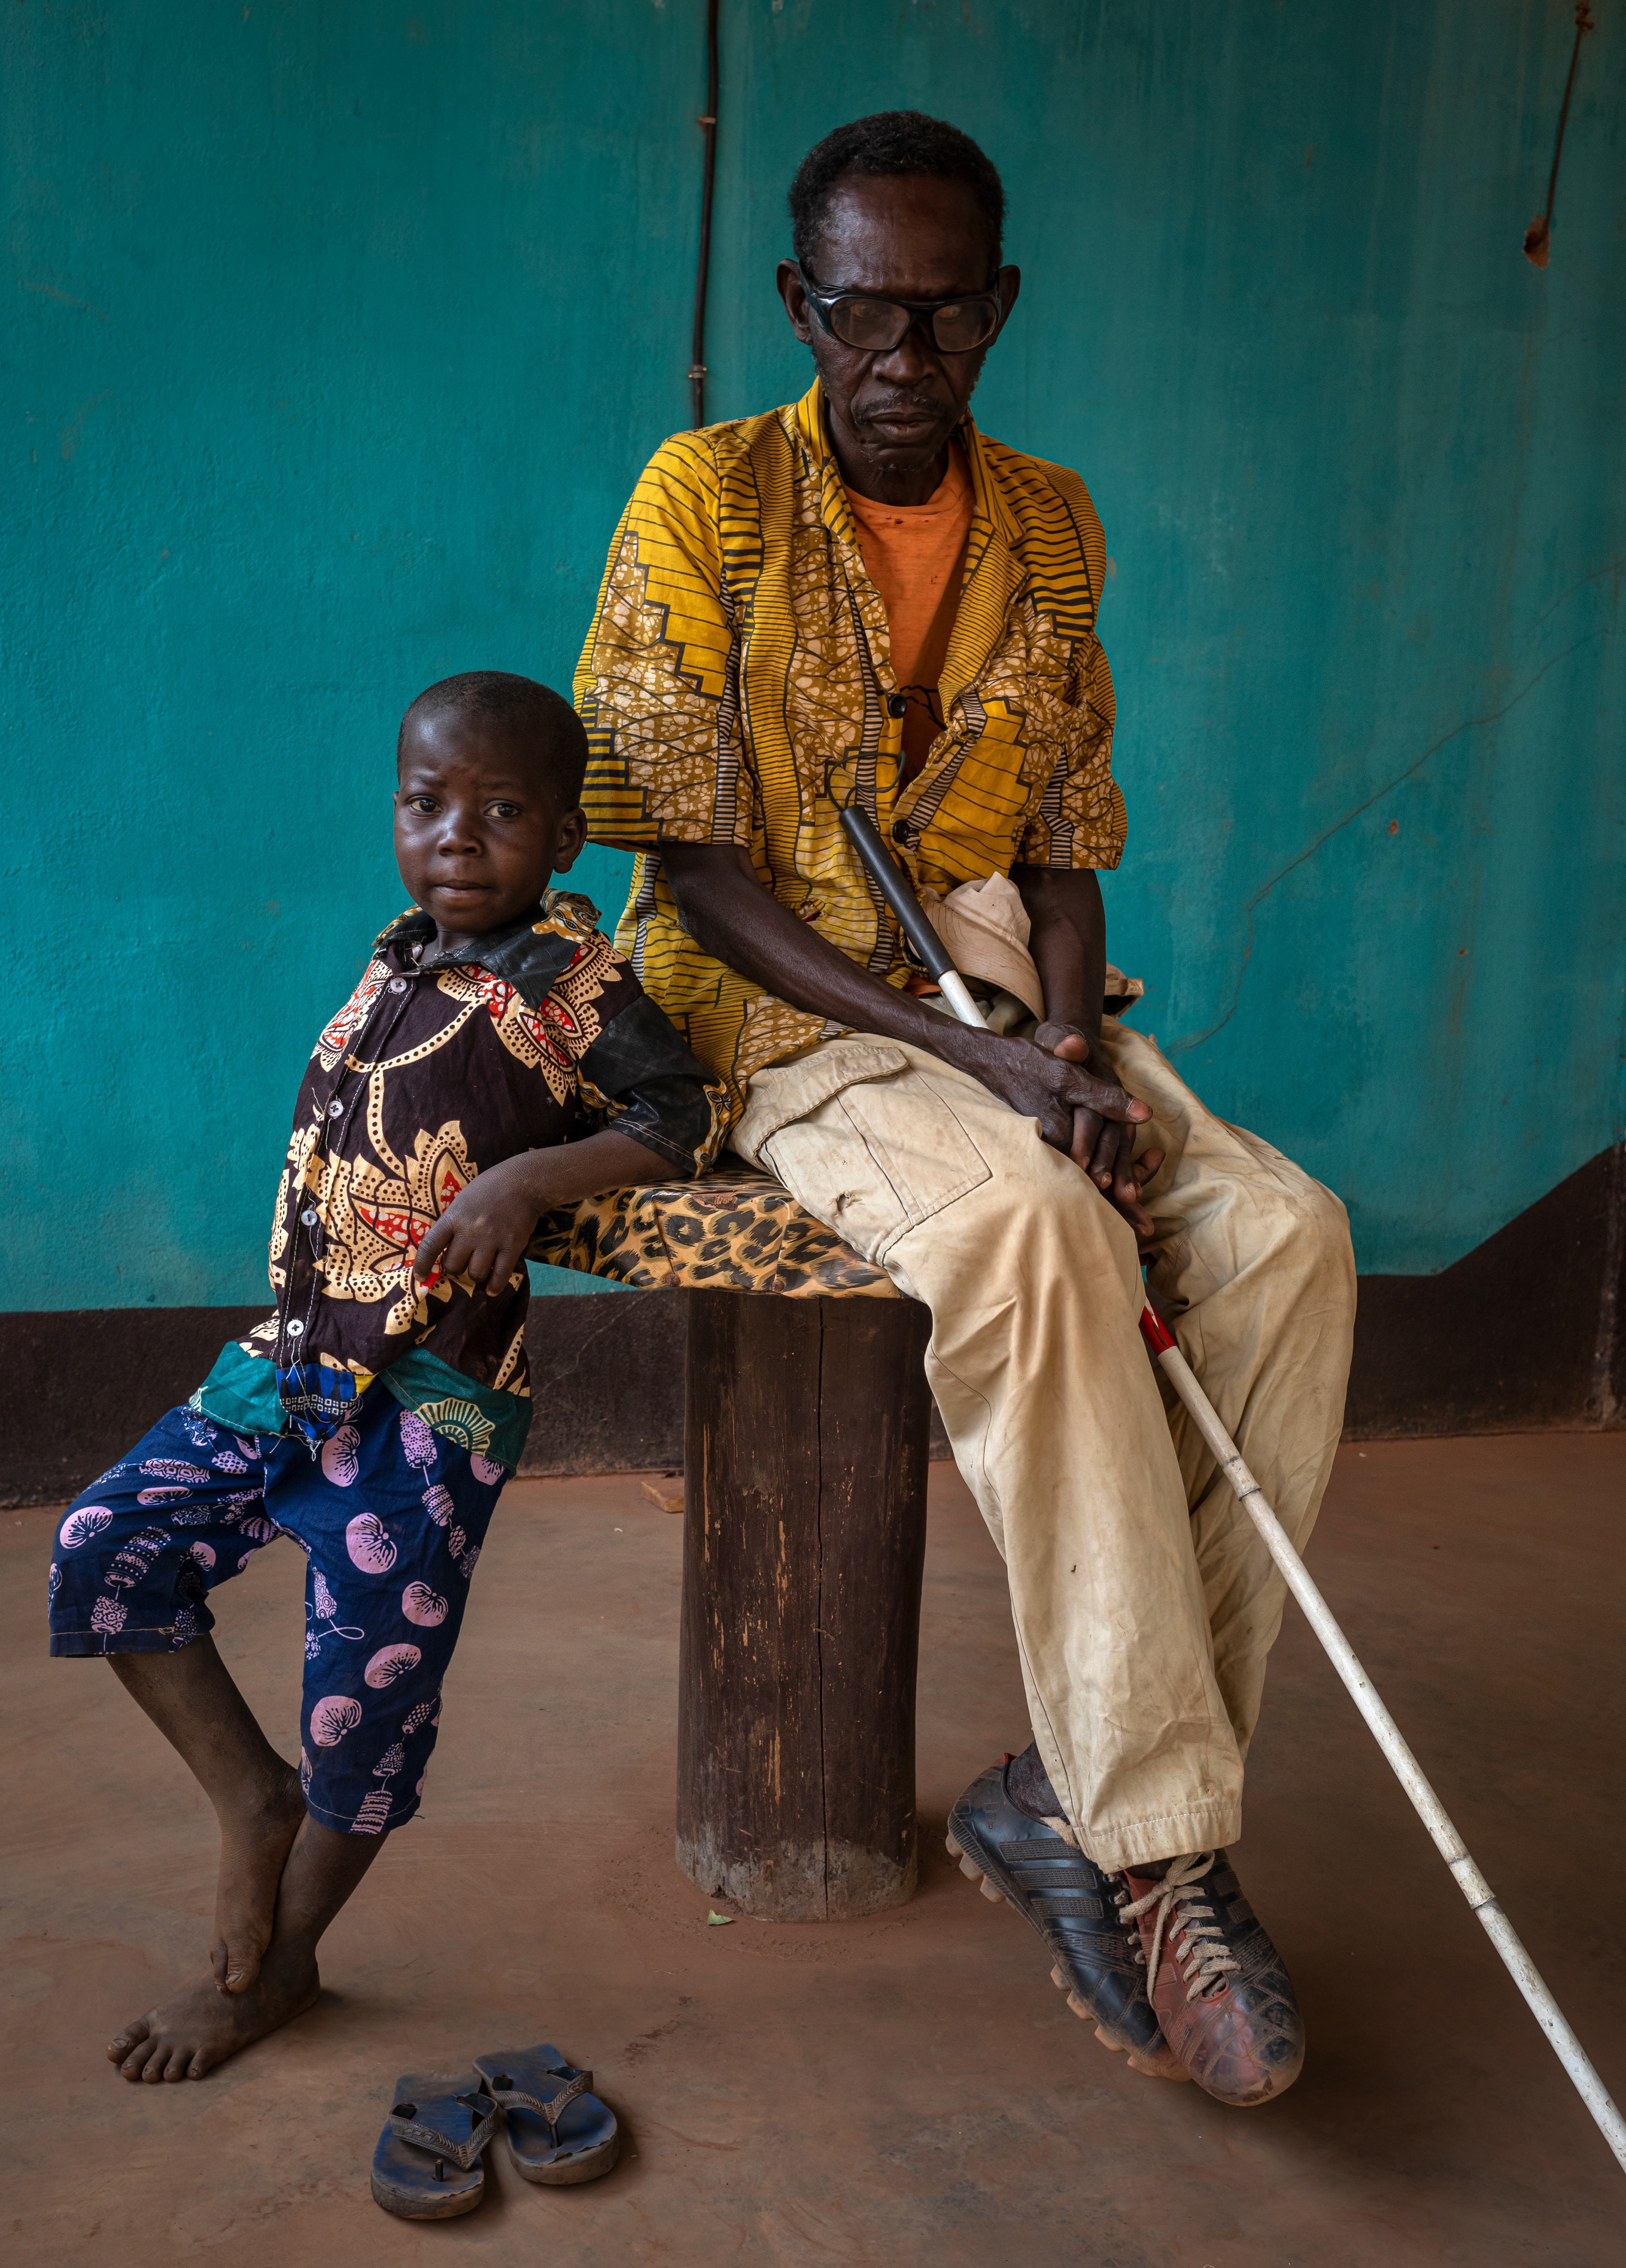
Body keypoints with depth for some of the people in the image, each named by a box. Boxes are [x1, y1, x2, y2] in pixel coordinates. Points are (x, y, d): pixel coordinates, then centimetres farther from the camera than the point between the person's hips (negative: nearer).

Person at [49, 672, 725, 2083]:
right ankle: (252, 1798, 19)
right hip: (297, 1360, 7)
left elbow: (685, 1116, -11)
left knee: (371, 1687, 0)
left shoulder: (567, 981, -11)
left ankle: (276, 1966, 25)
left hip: (433, 1398, -7)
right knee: (102, 1548, 3)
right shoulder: (398, 961, 9)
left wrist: (529, 1179, -23)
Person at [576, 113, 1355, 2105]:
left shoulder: (1051, 526, 10)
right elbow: (697, 871, -12)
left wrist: (1073, 1056, -12)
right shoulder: (705, 500, -5)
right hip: (775, 1016, -5)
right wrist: (988, 1069, -21)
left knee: (1285, 1234, -21)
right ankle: (1161, 1849, -23)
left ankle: (1070, 1788, -14)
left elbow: (1066, 854, 10)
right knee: (1029, 1228, -35)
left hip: (1004, 997, 5)